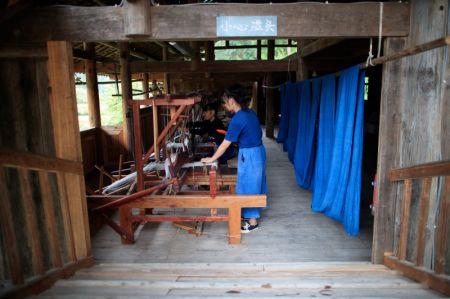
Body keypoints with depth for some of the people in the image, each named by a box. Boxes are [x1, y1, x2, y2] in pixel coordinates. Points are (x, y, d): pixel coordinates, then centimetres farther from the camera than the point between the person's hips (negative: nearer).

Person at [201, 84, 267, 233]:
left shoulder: (237, 119, -22)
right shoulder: (249, 112, 5)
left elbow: (225, 144, -18)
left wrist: (211, 159, -6)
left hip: (249, 155, -9)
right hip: (258, 151, 9)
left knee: (249, 186, 4)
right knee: (254, 184, 20)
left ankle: (252, 221, 16)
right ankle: (253, 213, 36)